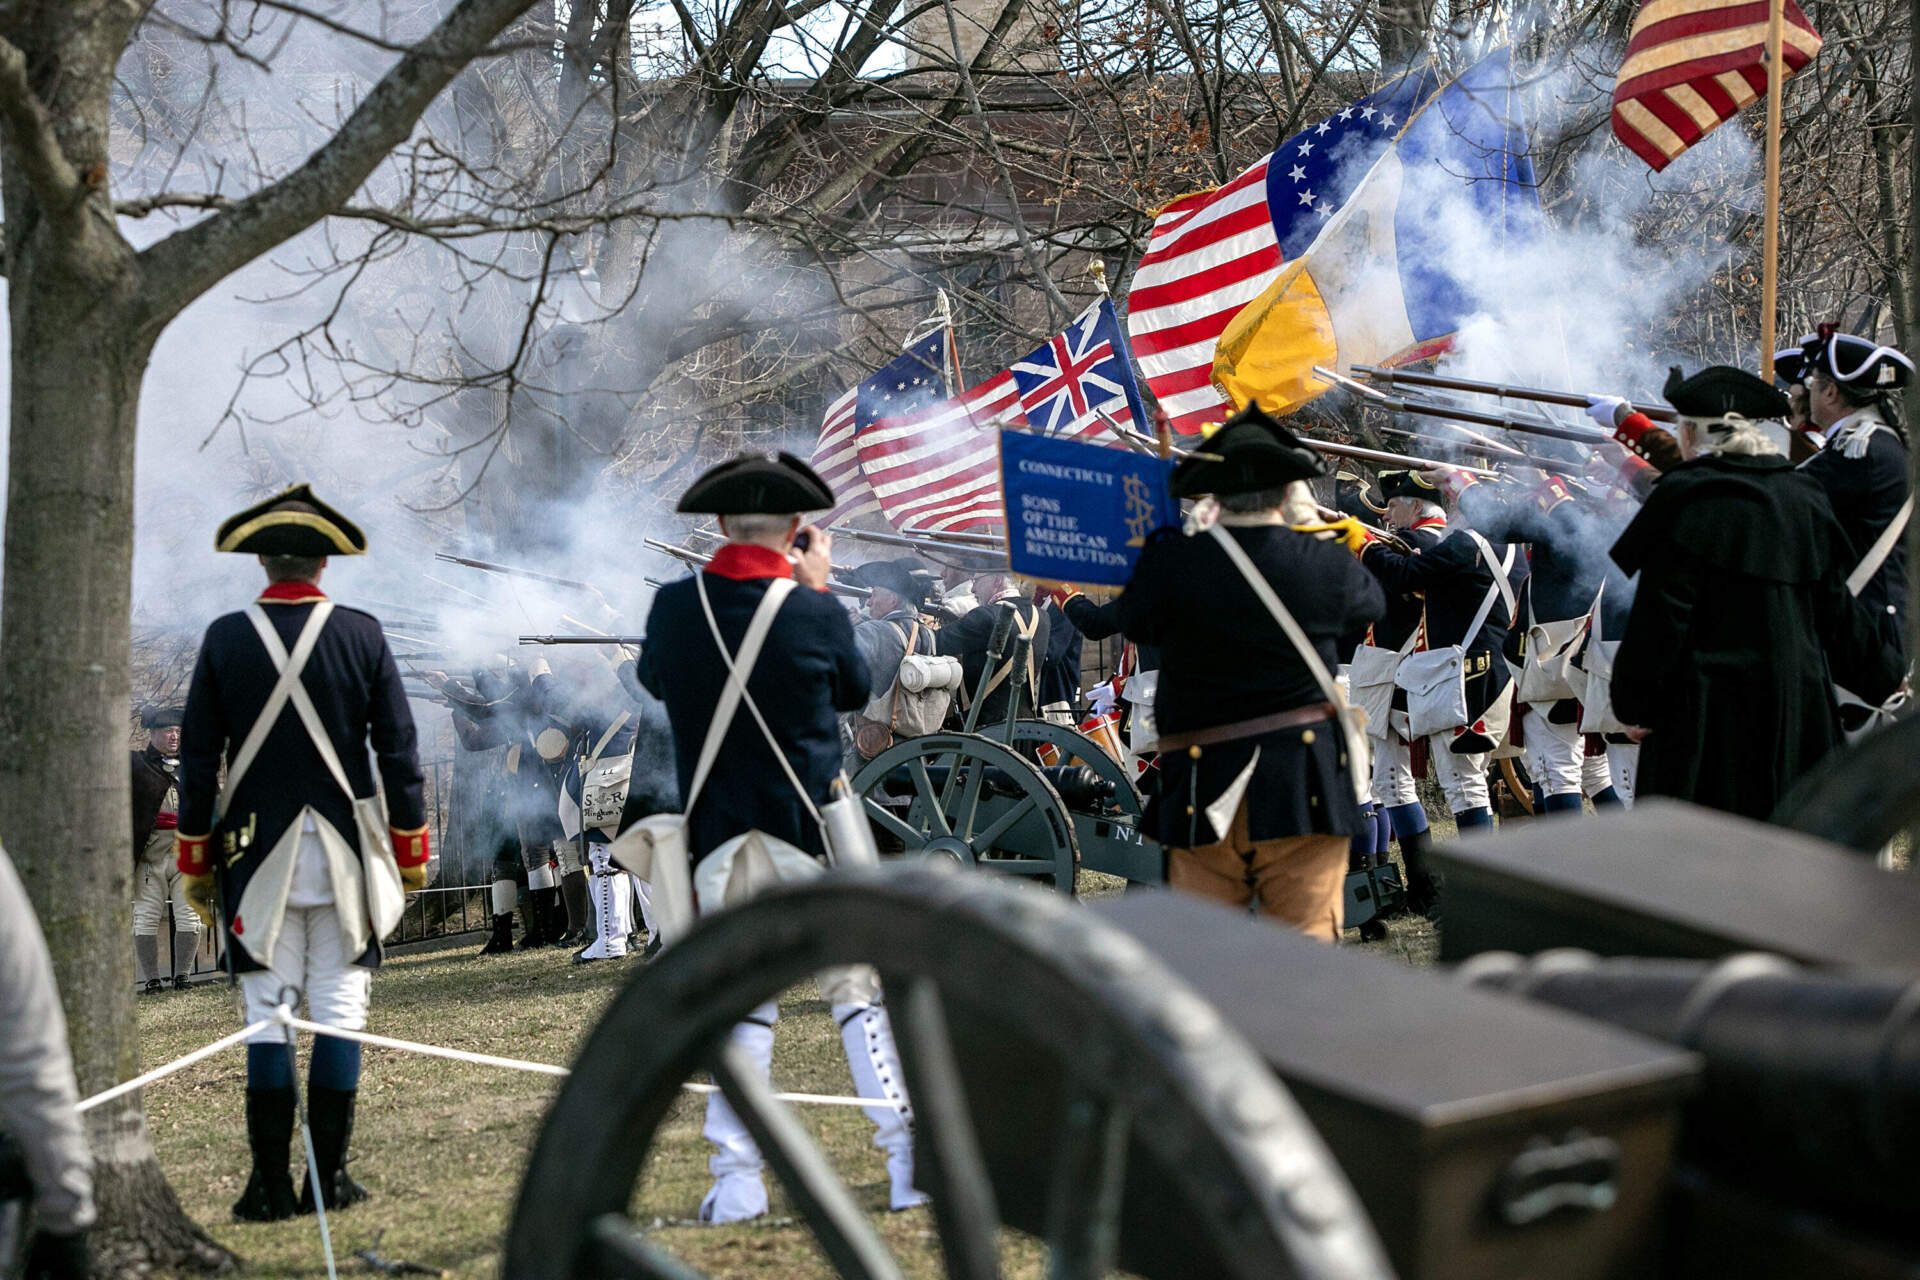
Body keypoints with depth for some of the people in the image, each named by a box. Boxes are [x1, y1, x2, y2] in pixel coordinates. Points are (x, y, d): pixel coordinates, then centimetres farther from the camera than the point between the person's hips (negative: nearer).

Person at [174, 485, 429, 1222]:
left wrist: (195, 862, 8)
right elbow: (397, 751, 1)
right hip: (344, 851, 0)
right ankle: (329, 1179, 5)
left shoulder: (225, 639, 0)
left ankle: (271, 1185, 2)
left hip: (257, 854, 0)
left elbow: (199, 758, 1)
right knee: (338, 1011, 4)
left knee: (268, 1014, 3)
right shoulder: (362, 635, 0)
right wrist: (410, 849, 9)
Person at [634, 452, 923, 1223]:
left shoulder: (674, 606, -7)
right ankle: (910, 1158, 5)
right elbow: (855, 690, 7)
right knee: (857, 989, 8)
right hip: (814, 835, -2)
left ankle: (736, 1177, 7)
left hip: (719, 838, 2)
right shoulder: (814, 613, -12)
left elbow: (652, 677, 15)